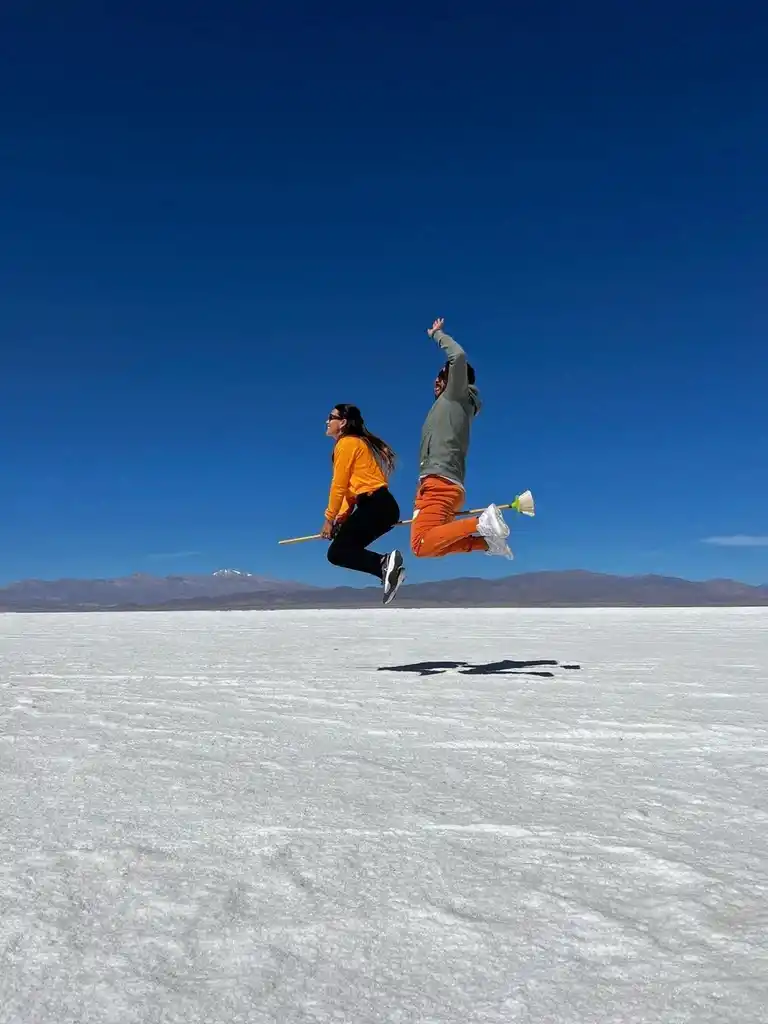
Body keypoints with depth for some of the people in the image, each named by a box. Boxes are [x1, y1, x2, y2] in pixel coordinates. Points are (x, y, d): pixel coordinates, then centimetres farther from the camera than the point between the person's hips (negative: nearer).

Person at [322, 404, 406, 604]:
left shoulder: (346, 443, -4)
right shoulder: (358, 443, 24)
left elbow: (339, 486, -7)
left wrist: (329, 518, 1)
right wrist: (342, 518, 12)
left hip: (375, 506, -9)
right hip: (382, 506, 9)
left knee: (336, 553, -7)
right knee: (345, 549, 12)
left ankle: (384, 563, -24)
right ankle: (387, 568, -4)